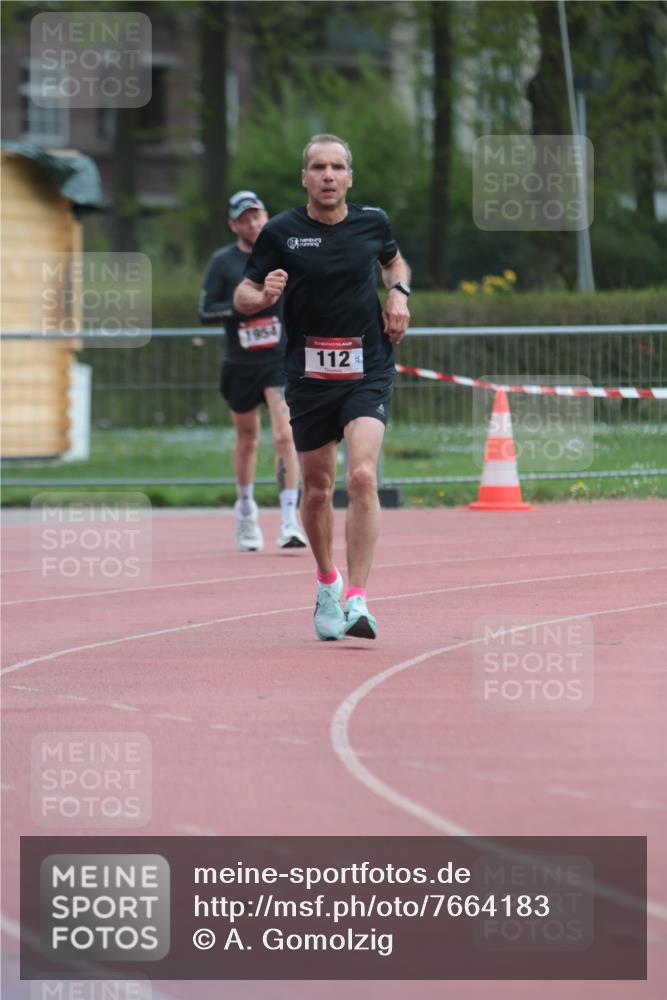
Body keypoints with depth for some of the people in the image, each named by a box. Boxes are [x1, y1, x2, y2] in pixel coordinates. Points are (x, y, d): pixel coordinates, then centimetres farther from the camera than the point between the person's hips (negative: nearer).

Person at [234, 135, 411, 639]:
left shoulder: (373, 222, 3)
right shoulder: (281, 232, -3)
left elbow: (394, 260, 25)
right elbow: (243, 296, 2)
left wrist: (399, 292, 4)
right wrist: (264, 295, -21)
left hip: (367, 371, -1)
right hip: (308, 375, 1)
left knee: (362, 476, -19)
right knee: (317, 487, 10)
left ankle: (358, 599, -20)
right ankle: (327, 581, 36)